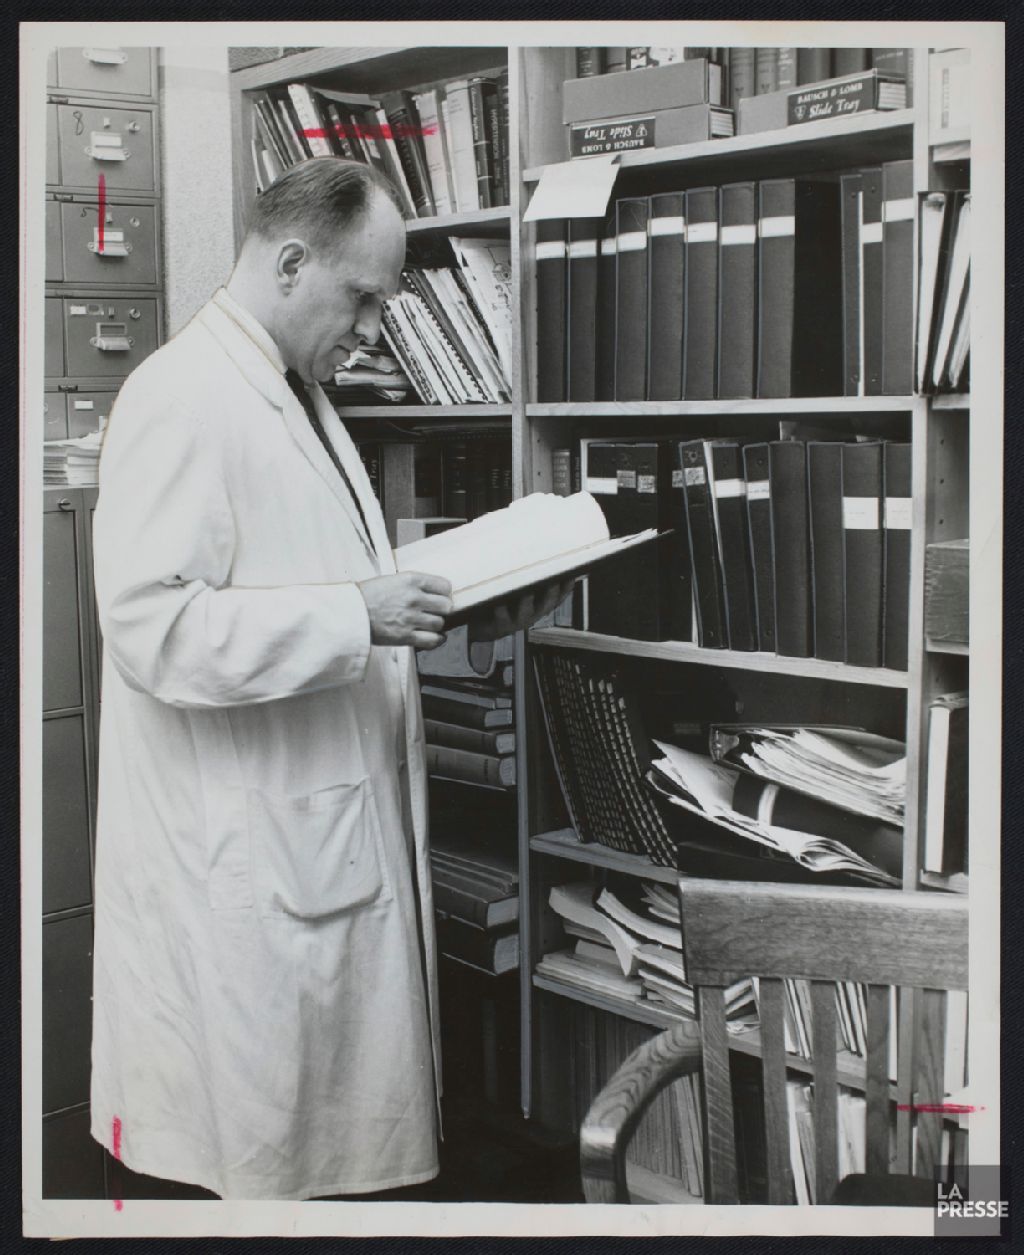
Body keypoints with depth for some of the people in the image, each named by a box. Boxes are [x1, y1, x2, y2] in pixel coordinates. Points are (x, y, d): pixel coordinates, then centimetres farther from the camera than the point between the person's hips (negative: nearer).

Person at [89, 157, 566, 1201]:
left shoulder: (300, 399, 17)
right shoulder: (182, 400, -16)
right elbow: (154, 627, -24)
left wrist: (458, 610, 10)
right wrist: (356, 615, -26)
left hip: (338, 832, 10)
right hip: (239, 863, -10)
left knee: (349, 1131, 18)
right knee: (254, 1152, 4)